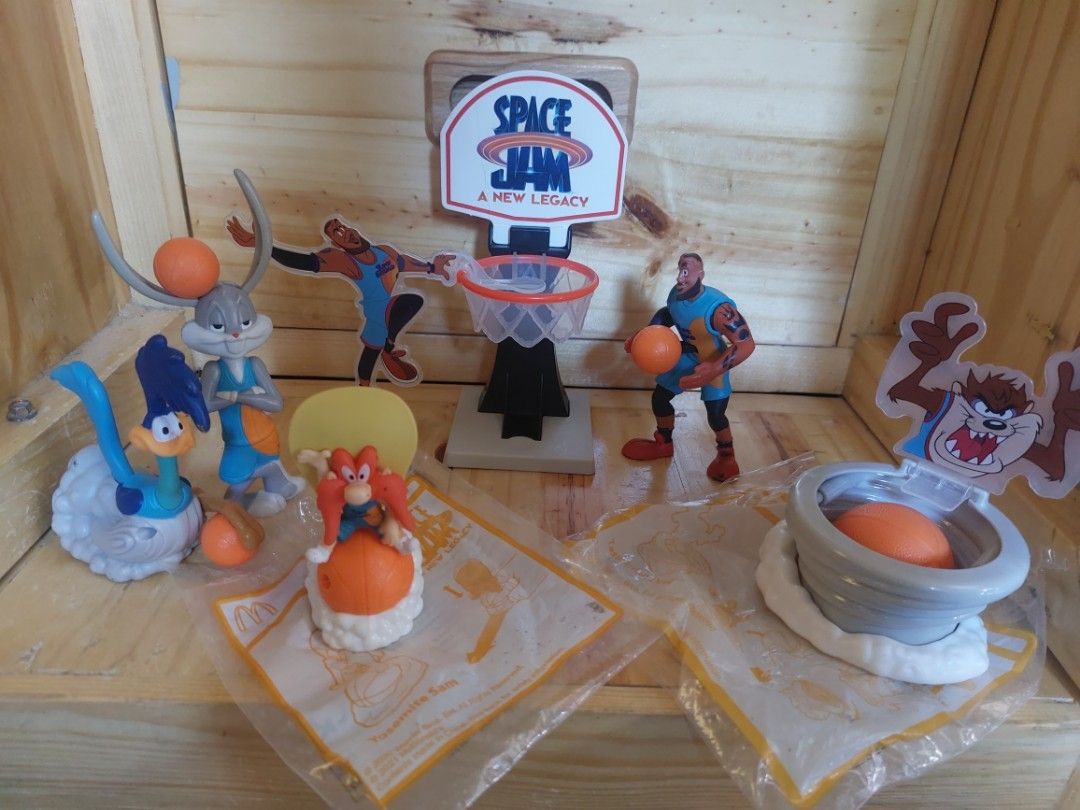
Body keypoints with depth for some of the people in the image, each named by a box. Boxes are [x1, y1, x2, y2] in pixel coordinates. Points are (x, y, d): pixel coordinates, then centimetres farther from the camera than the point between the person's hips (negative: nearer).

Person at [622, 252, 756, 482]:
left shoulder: (718, 308, -37)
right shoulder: (675, 294, -16)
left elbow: (746, 344, -37)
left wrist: (715, 369, -47)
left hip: (712, 363, -6)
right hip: (686, 355, 6)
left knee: (715, 415, -7)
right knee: (659, 397, 13)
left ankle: (726, 459, 23)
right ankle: (663, 443, 40)